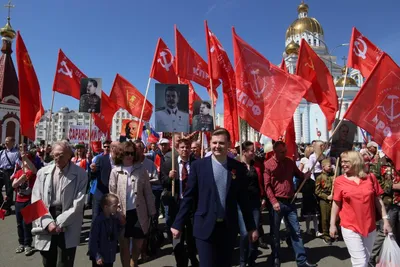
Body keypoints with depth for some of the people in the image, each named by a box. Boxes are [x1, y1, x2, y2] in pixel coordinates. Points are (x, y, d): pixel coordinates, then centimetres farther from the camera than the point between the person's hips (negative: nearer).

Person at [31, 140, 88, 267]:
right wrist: (48, 222, -10)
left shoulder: (80, 174, -7)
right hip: (46, 225, 3)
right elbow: (36, 201, 1)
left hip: (67, 228, -3)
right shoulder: (43, 172, 4)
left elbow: (78, 204, -10)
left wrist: (59, 222, -12)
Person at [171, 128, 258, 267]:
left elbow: (243, 198, 6)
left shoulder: (238, 167, 0)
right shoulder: (198, 165, -6)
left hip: (229, 227, 3)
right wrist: (178, 224, -3)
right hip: (205, 227, -2)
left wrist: (251, 227, 8)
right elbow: (188, 197, -3)